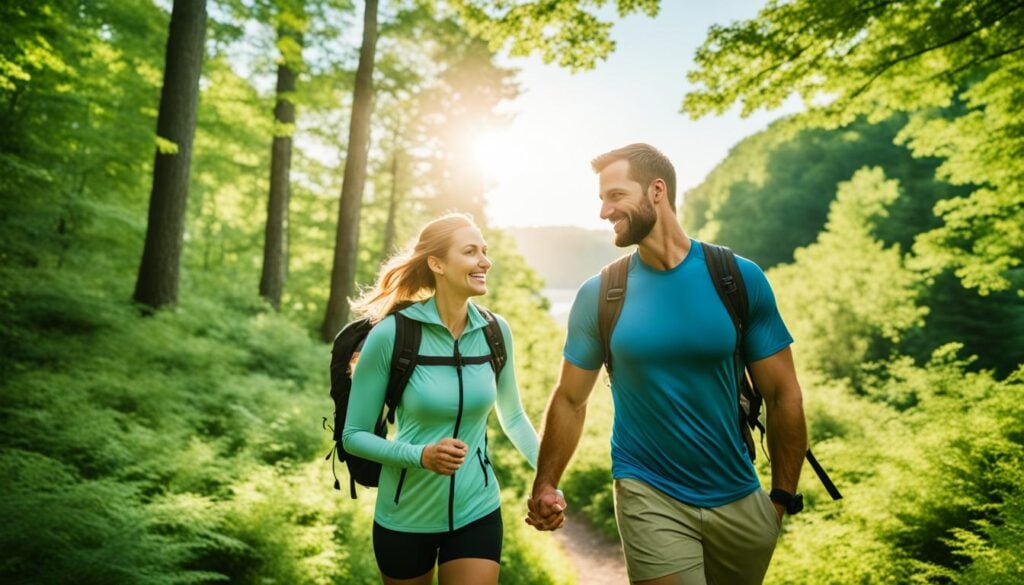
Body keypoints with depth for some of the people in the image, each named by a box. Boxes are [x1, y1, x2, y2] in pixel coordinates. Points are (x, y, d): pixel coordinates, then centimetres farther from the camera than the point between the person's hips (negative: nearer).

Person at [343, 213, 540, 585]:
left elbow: (513, 417, 6)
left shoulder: (496, 332, -8)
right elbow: (353, 434, -11)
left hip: (477, 513, 2)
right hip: (405, 519, -1)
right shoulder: (393, 334, -18)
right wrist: (420, 455, -25)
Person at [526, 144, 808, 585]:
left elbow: (782, 395, -3)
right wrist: (545, 486, -4)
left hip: (741, 501, 2)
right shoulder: (597, 295, -8)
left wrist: (782, 496, -4)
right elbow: (570, 400, 0)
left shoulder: (740, 279, -8)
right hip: (650, 498, -1)